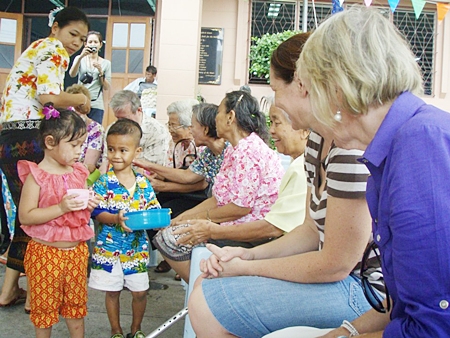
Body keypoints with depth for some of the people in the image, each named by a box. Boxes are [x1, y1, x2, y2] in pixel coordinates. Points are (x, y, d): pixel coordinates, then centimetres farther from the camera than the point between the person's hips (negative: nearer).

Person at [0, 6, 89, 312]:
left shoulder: (35, 49, 26)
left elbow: (33, 97, 18)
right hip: (30, 140, -10)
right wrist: (80, 99, -3)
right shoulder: (54, 51, -4)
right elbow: (49, 96, -20)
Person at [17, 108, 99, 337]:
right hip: (45, 252, -5)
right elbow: (25, 216, -20)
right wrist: (61, 207, -27)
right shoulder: (36, 176, -15)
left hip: (76, 250, 5)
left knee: (76, 302, 17)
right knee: (45, 304, 11)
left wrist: (90, 205, -4)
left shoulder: (79, 173, 4)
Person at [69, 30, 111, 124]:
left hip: (96, 105, 0)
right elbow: (72, 74, -9)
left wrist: (100, 71, -9)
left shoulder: (106, 63, 11)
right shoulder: (80, 59, 11)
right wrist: (80, 57, -22)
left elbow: (107, 87, 6)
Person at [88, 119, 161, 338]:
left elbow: (153, 209, 4)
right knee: (112, 291, 11)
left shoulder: (143, 182, 0)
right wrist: (116, 219, -30)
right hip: (109, 247, -2)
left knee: (140, 291, 10)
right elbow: (98, 213, -12)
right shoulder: (104, 182, -8)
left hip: (137, 248, 2)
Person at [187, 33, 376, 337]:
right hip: (335, 272, 10)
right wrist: (249, 254, -2)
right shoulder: (317, 139, 7)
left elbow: (335, 264, -22)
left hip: (357, 288, -9)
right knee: (207, 285, 10)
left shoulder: (352, 147, -25)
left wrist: (248, 268, -12)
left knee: (205, 305, -13)